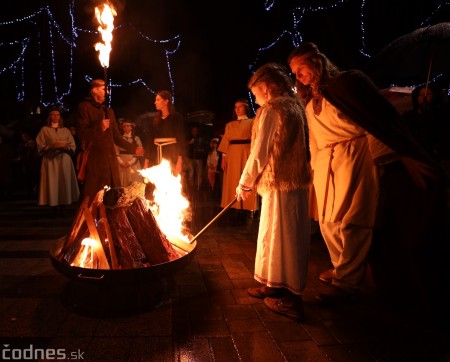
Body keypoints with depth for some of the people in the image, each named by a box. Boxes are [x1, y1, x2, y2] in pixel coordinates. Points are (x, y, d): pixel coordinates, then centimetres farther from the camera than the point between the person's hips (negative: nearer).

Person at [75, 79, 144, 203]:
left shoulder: (109, 110, 23)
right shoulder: (84, 107, 2)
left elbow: (116, 137, 24)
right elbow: (82, 133, -8)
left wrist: (133, 148, 18)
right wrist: (99, 128, -18)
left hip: (111, 160, 6)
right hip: (95, 160, -6)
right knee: (93, 197, -6)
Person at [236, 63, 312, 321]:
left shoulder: (270, 110, -12)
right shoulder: (296, 107, 14)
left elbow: (259, 154, -15)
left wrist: (244, 183, -2)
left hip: (280, 184, -9)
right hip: (298, 181, 9)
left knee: (279, 237, 1)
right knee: (291, 236, 15)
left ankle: (291, 299, 11)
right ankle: (276, 287, 29)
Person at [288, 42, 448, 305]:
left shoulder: (348, 81, -5)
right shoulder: (310, 101, 16)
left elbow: (384, 115, -8)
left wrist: (406, 155, -12)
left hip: (354, 157, -7)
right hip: (324, 164, 7)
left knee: (349, 220, -7)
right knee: (328, 222, 9)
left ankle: (347, 281, 5)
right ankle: (342, 268, 27)